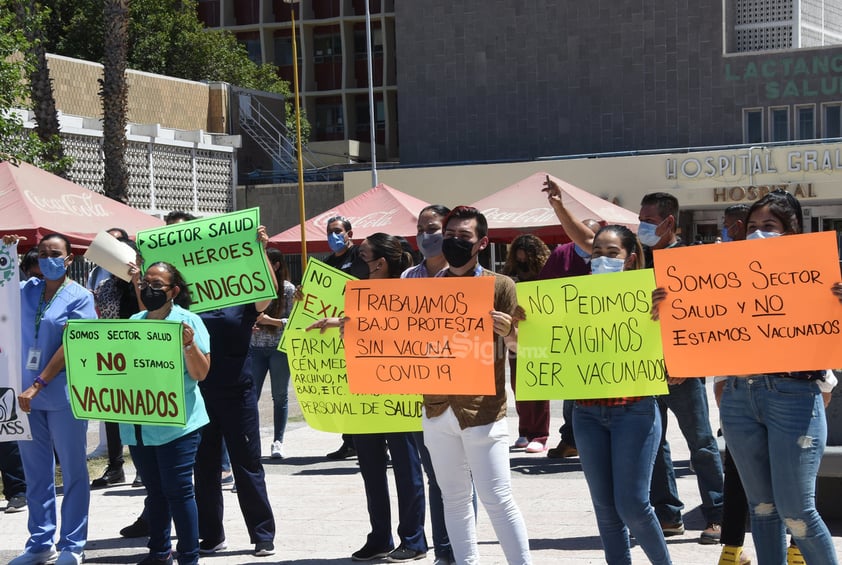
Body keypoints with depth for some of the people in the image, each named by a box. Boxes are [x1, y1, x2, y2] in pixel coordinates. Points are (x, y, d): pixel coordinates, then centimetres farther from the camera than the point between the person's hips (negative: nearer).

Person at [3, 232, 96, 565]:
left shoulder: (79, 297, -4)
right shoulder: (26, 290, 8)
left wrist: (38, 385, -19)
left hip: (63, 396, -5)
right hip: (28, 394, 5)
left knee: (73, 472, 3)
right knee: (36, 472, 10)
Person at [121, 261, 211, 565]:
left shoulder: (188, 321, -4)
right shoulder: (133, 323, 12)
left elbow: (200, 373, -7)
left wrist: (189, 344, -24)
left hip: (176, 423, -5)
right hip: (138, 423, 6)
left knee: (178, 491, -6)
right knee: (154, 491, 15)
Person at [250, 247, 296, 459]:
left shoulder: (288, 289, -3)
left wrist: (271, 321, -18)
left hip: (279, 348, -3)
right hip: (255, 347, 3)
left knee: (280, 396, 5)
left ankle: (278, 441, 13)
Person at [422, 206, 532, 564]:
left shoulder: (500, 287, -2)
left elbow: (522, 346, -3)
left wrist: (508, 331, -25)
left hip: (482, 411, -4)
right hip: (439, 410, 4)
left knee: (498, 500, -6)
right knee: (454, 500, 9)